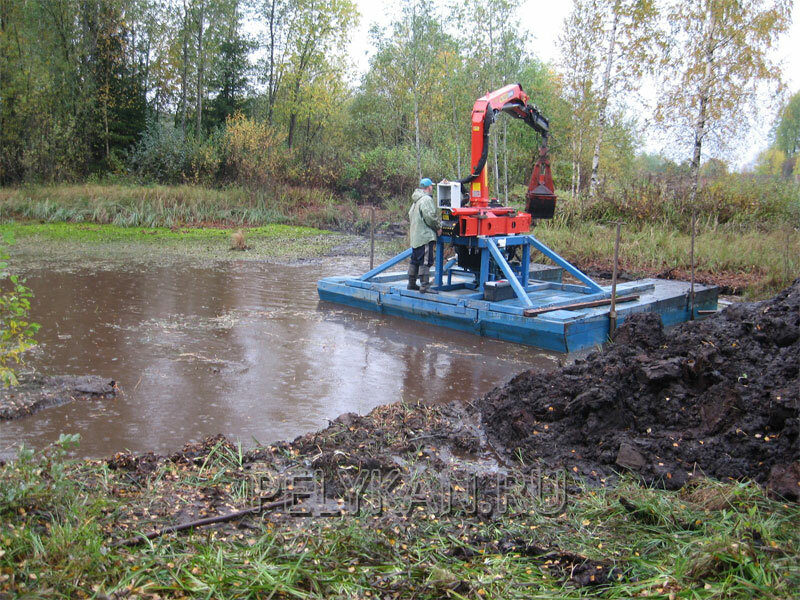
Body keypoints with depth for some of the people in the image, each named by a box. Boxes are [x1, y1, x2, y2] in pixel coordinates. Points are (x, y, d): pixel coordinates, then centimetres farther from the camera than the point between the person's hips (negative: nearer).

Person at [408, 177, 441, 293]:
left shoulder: (416, 200, 18)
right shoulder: (427, 199, -13)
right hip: (426, 235, -10)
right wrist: (438, 227, -7)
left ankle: (411, 283, 22)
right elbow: (430, 216, -20)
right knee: (425, 261, -11)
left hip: (415, 235, 10)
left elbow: (410, 215, 23)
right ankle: (424, 286, -13)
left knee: (415, 260, 15)